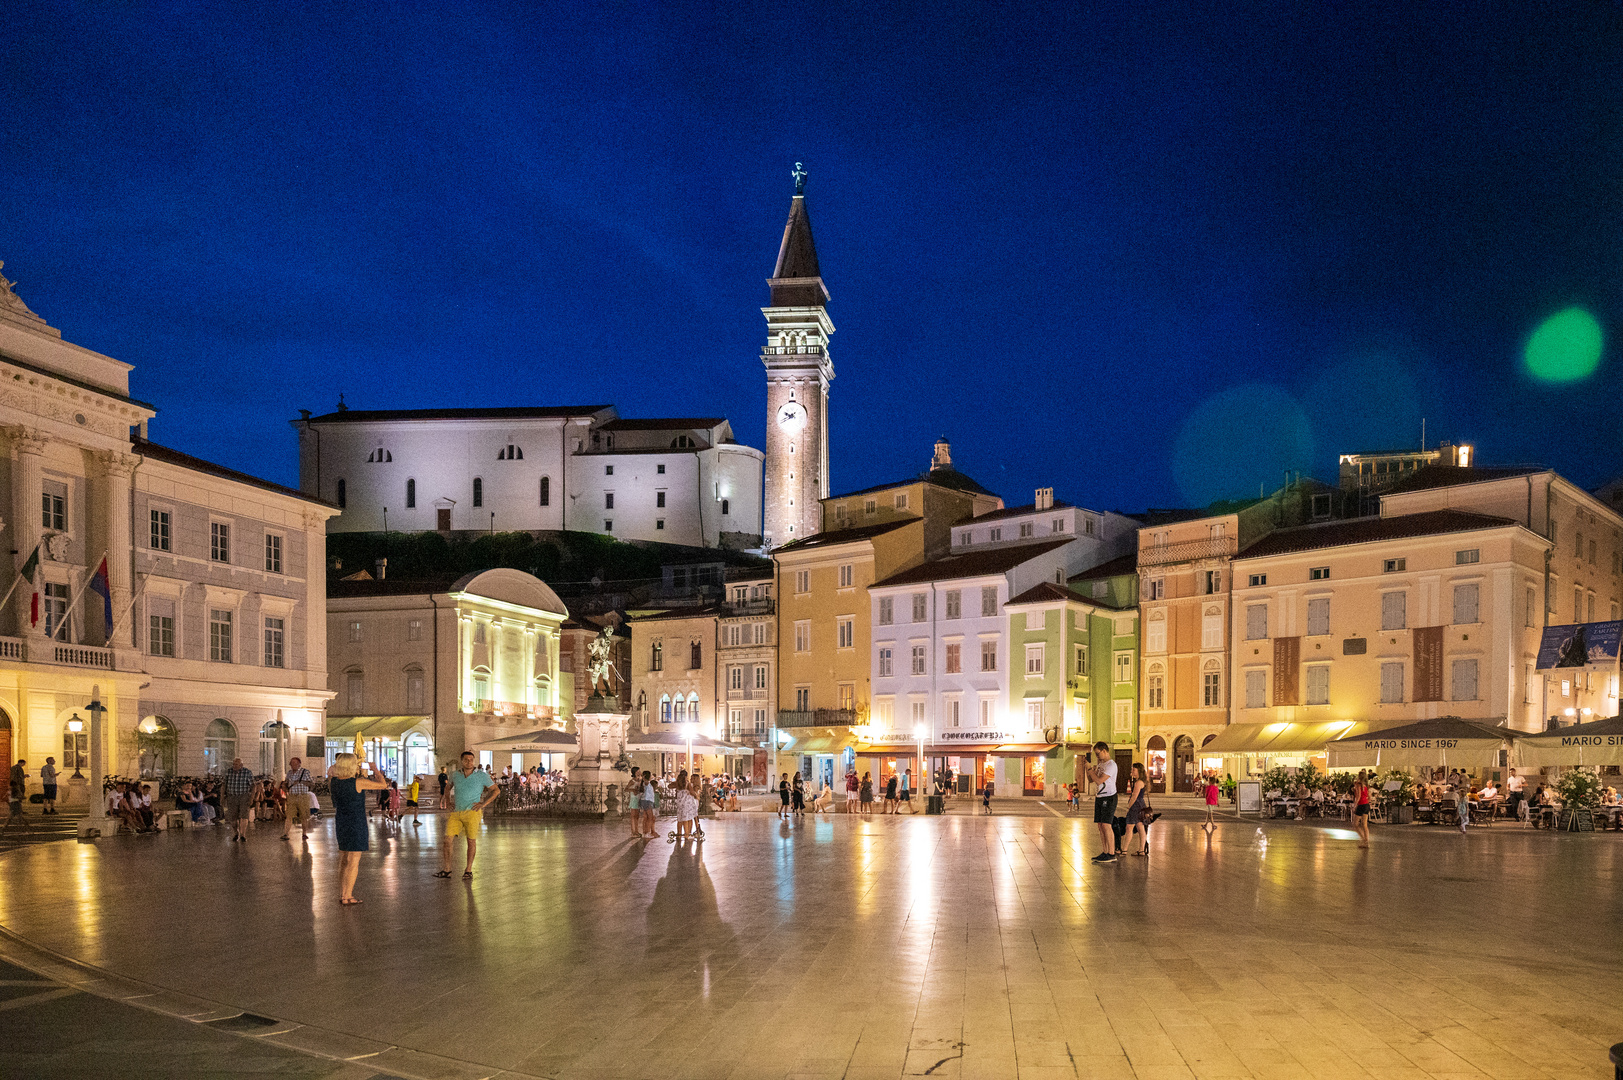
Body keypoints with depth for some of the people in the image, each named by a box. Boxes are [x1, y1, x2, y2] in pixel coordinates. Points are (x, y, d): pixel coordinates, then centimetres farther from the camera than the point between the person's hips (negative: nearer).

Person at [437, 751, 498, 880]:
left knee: (471, 841, 0)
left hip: (472, 812, -3)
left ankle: (468, 871, 12)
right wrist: (449, 802, 15)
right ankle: (446, 870, 5)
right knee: (447, 840, -5)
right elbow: (449, 787, 30)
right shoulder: (455, 775, 9)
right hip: (456, 813, 3)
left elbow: (496, 790, 5)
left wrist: (483, 804, -5)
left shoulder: (482, 775, -1)